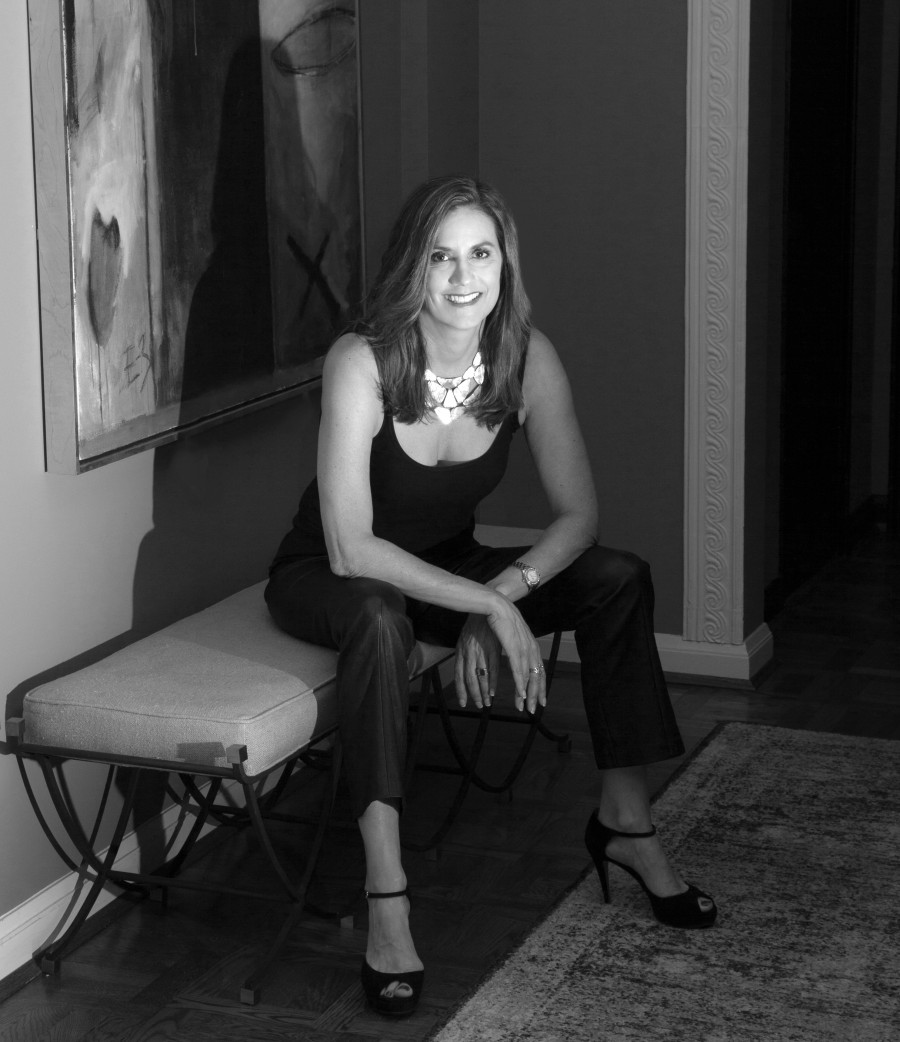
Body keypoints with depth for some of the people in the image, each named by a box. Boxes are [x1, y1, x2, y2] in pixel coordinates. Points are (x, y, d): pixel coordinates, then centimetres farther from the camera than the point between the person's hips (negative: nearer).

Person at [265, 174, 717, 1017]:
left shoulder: (527, 359, -16)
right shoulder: (362, 362, -29)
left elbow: (577, 514, -11)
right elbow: (350, 548, -33)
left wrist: (505, 591, -28)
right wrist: (487, 606, -35)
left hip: (448, 567, 5)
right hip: (326, 578, -5)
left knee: (620, 579, -13)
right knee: (378, 614, -39)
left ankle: (624, 820, 0)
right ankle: (386, 899, -38)